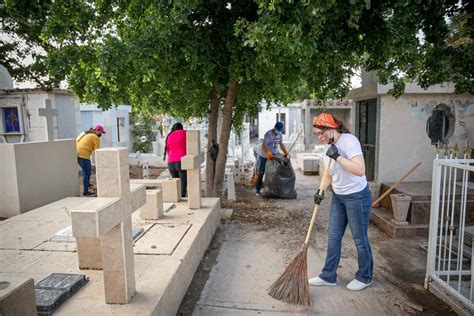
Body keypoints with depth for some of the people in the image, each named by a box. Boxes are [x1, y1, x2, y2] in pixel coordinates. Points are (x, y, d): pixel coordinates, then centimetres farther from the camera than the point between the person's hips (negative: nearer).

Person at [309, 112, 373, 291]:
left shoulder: (349, 141, -20)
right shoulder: (328, 147, 5)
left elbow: (360, 170, -31)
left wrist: (338, 157, -31)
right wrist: (321, 191, -1)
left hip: (357, 197, -8)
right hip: (338, 197, 8)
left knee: (360, 238, 8)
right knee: (333, 237, 12)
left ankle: (365, 277, 29)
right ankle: (328, 276, 26)